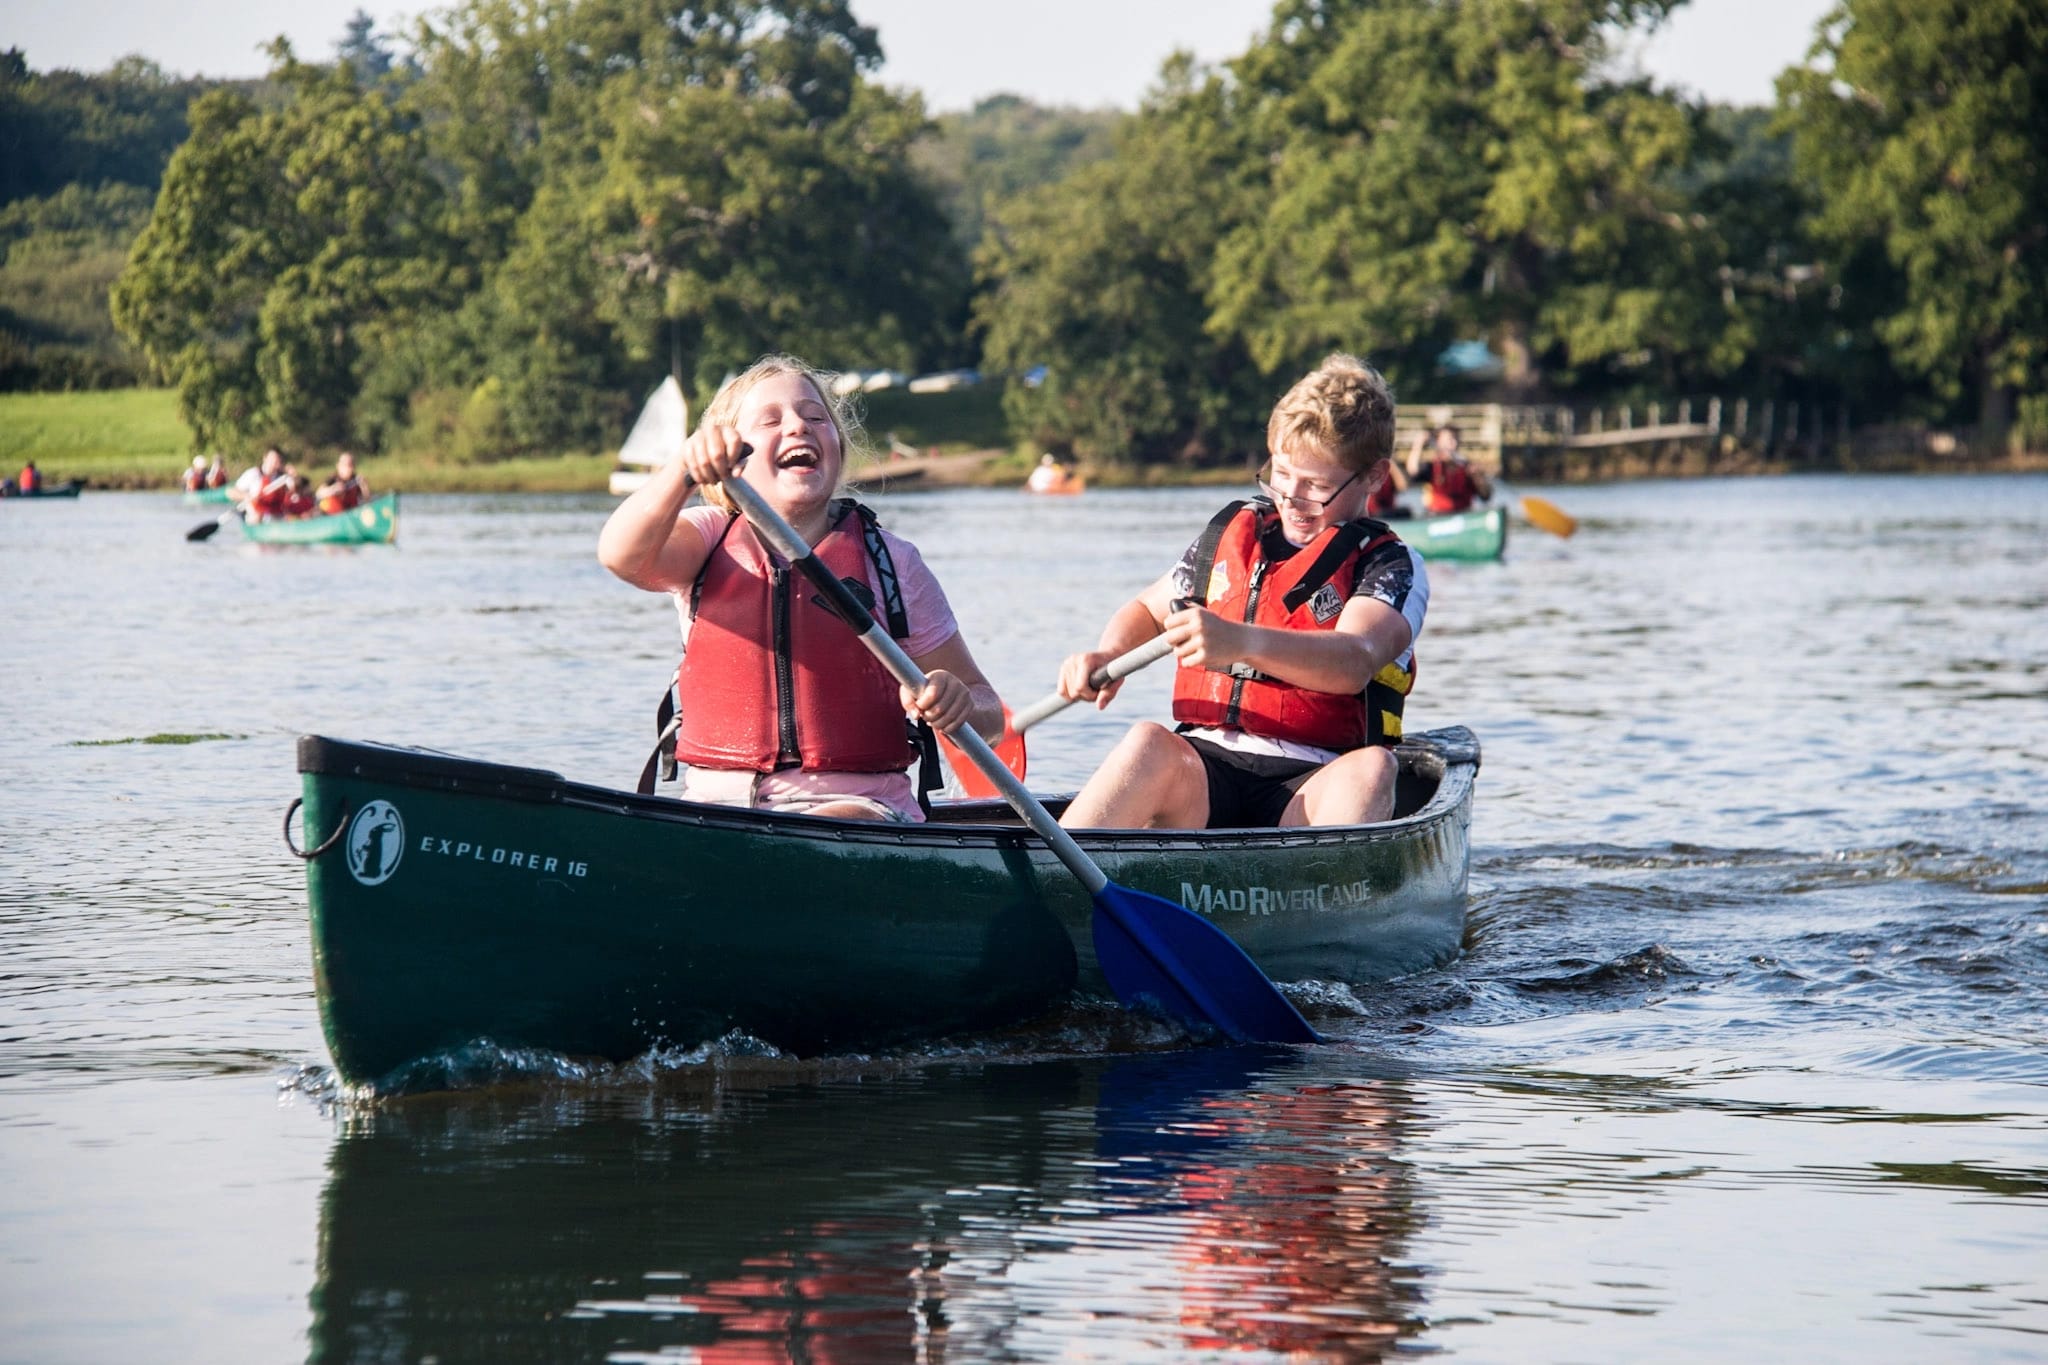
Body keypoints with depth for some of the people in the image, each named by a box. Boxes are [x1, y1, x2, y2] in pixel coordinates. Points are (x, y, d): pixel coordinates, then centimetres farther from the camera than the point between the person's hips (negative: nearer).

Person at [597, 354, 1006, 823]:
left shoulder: (891, 560, 8)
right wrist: (685, 468, -36)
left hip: (854, 805, -1)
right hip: (715, 801, 1)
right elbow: (623, 555, -16)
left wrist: (956, 705, -14)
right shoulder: (708, 542, 9)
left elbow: (989, 716, 12)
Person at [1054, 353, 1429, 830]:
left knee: (1372, 766, -35)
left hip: (1311, 790, -2)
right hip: (1203, 778, 2)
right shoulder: (1231, 535, 18)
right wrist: (1109, 656, 6)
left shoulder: (1392, 567, 4)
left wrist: (1243, 642, -37)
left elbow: (1354, 662, -17)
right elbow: (1147, 609, 32)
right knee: (1150, 745, -31)